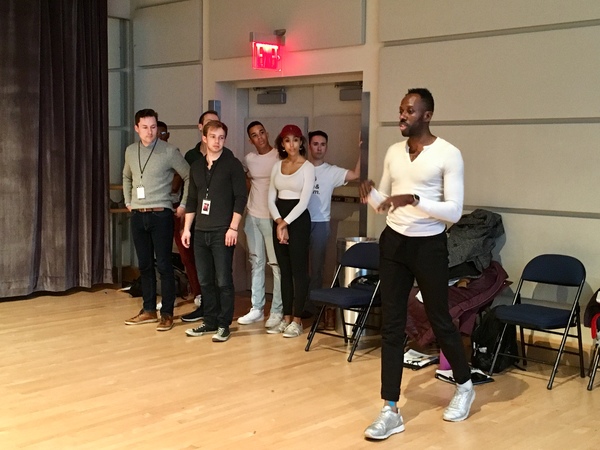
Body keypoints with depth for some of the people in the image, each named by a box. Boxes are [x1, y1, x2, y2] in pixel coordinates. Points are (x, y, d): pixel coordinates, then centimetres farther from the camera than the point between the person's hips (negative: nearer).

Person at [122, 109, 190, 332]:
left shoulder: (169, 151, -7)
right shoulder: (130, 151, 8)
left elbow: (189, 177, -1)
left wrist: (183, 205, -3)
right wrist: (128, 201, 19)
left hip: (161, 214, -5)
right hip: (137, 215, 5)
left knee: (164, 265, -3)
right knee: (144, 265, 11)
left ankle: (167, 313, 5)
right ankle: (148, 310, 20)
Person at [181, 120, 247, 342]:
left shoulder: (232, 164, -3)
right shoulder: (196, 166, 12)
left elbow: (241, 197, -8)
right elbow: (192, 200, 17)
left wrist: (233, 227, -14)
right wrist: (187, 228, 11)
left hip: (222, 232, -5)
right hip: (200, 232, 5)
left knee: (223, 281, -2)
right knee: (205, 280, 10)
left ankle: (224, 325, 7)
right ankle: (210, 321, 21)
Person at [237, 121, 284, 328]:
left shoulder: (279, 157, -8)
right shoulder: (249, 159, 7)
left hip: (272, 217, -5)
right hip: (252, 216, 5)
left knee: (276, 264, -3)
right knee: (256, 263, 11)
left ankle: (277, 311, 3)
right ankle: (257, 309, 18)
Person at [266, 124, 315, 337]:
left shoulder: (308, 167, -5)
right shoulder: (277, 166, 10)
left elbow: (304, 201, -12)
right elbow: (271, 198, 7)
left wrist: (286, 222, -13)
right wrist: (279, 222, -8)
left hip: (298, 219, -5)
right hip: (279, 220, 5)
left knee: (298, 270, -3)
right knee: (284, 270, 9)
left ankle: (297, 320, 3)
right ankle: (286, 318, 16)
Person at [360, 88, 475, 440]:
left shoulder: (448, 154, -11)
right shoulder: (394, 152, 7)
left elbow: (455, 211, -15)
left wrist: (414, 199, -28)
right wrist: (370, 194, -8)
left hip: (429, 246, -5)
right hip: (393, 243, 5)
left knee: (440, 319, 10)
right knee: (392, 325, 2)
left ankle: (465, 386, 37)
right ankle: (391, 411, 8)